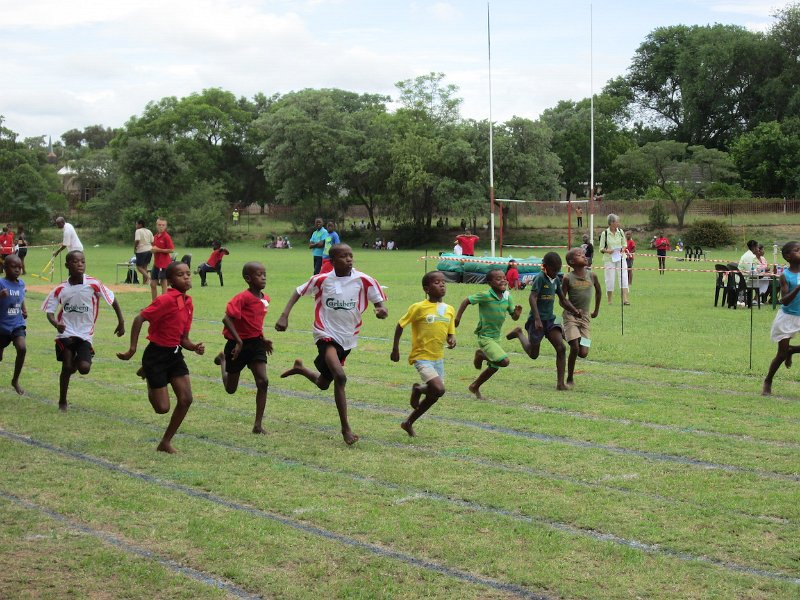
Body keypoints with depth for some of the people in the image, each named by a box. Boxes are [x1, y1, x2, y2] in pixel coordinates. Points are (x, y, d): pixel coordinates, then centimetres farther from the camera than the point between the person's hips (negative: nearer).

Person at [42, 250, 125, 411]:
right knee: (66, 367, -8)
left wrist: (121, 322, 4)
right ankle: (62, 401, 14)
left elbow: (113, 300, 2)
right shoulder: (60, 289, -4)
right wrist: (56, 324, -23)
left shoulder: (93, 284, -9)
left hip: (85, 334, 0)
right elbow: (49, 312, -2)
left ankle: (76, 361, 23)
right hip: (66, 333, 0)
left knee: (84, 368, -16)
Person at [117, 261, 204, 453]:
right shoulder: (166, 300, -19)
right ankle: (147, 374, 29)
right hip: (156, 355, -7)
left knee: (186, 399, -3)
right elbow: (139, 319, -19)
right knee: (162, 407, -3)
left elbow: (183, 339, 11)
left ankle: (166, 442, 13)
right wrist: (132, 349, -19)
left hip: (175, 354, 7)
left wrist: (195, 347, -9)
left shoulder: (188, 304, 5)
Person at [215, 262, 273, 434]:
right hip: (238, 344, -5)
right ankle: (223, 359, 46)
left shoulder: (265, 299, 4)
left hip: (255, 343, 5)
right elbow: (227, 318, -25)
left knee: (263, 382, -11)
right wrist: (238, 340, -27)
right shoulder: (242, 297, -20)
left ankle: (258, 425, -6)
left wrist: (263, 339, 11)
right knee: (231, 389, 13)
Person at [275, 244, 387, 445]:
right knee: (340, 377, -26)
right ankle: (346, 428, -19)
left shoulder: (363, 280, -9)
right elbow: (298, 292, 5)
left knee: (323, 383, 19)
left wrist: (381, 310, -27)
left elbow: (379, 301, -3)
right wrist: (284, 315, -6)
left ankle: (300, 368, 52)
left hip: (348, 338, 3)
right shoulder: (322, 280, -8)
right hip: (326, 335, -3)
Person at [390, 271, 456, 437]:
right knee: (438, 389, -23)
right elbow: (400, 325, -3)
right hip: (422, 356, -7)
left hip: (438, 358, 7)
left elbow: (450, 333, 13)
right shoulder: (418, 308, -12)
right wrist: (395, 349, -2)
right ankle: (418, 389, 11)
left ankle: (409, 422, 29)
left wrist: (452, 340, -11)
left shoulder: (449, 310, 4)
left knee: (434, 395, 10)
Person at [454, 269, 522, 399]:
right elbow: (466, 300, -11)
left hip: (496, 337, 8)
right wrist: (457, 318, -12)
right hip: (485, 337, -8)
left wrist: (517, 313, -17)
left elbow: (514, 317, 6)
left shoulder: (507, 297, -1)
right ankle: (481, 355, 6)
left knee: (494, 367, 18)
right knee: (504, 361, -20)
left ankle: (474, 387, 38)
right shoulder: (485, 296, -20)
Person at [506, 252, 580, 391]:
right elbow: (532, 298, -24)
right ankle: (519, 333, 37)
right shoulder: (540, 278, -15)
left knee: (561, 348, -12)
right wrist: (537, 319, -33)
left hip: (550, 319, 6)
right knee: (533, 354, 9)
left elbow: (563, 300, 19)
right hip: (537, 320, -6)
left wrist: (575, 311, 3)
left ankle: (560, 383, -11)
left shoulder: (556, 280, 8)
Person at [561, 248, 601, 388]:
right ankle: (570, 379, 2)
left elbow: (598, 291, 18)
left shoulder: (592, 276, -1)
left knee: (583, 353, -5)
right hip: (570, 316, -3)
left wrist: (596, 310, 24)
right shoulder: (568, 278, -9)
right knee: (575, 348, -17)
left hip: (586, 317, 3)